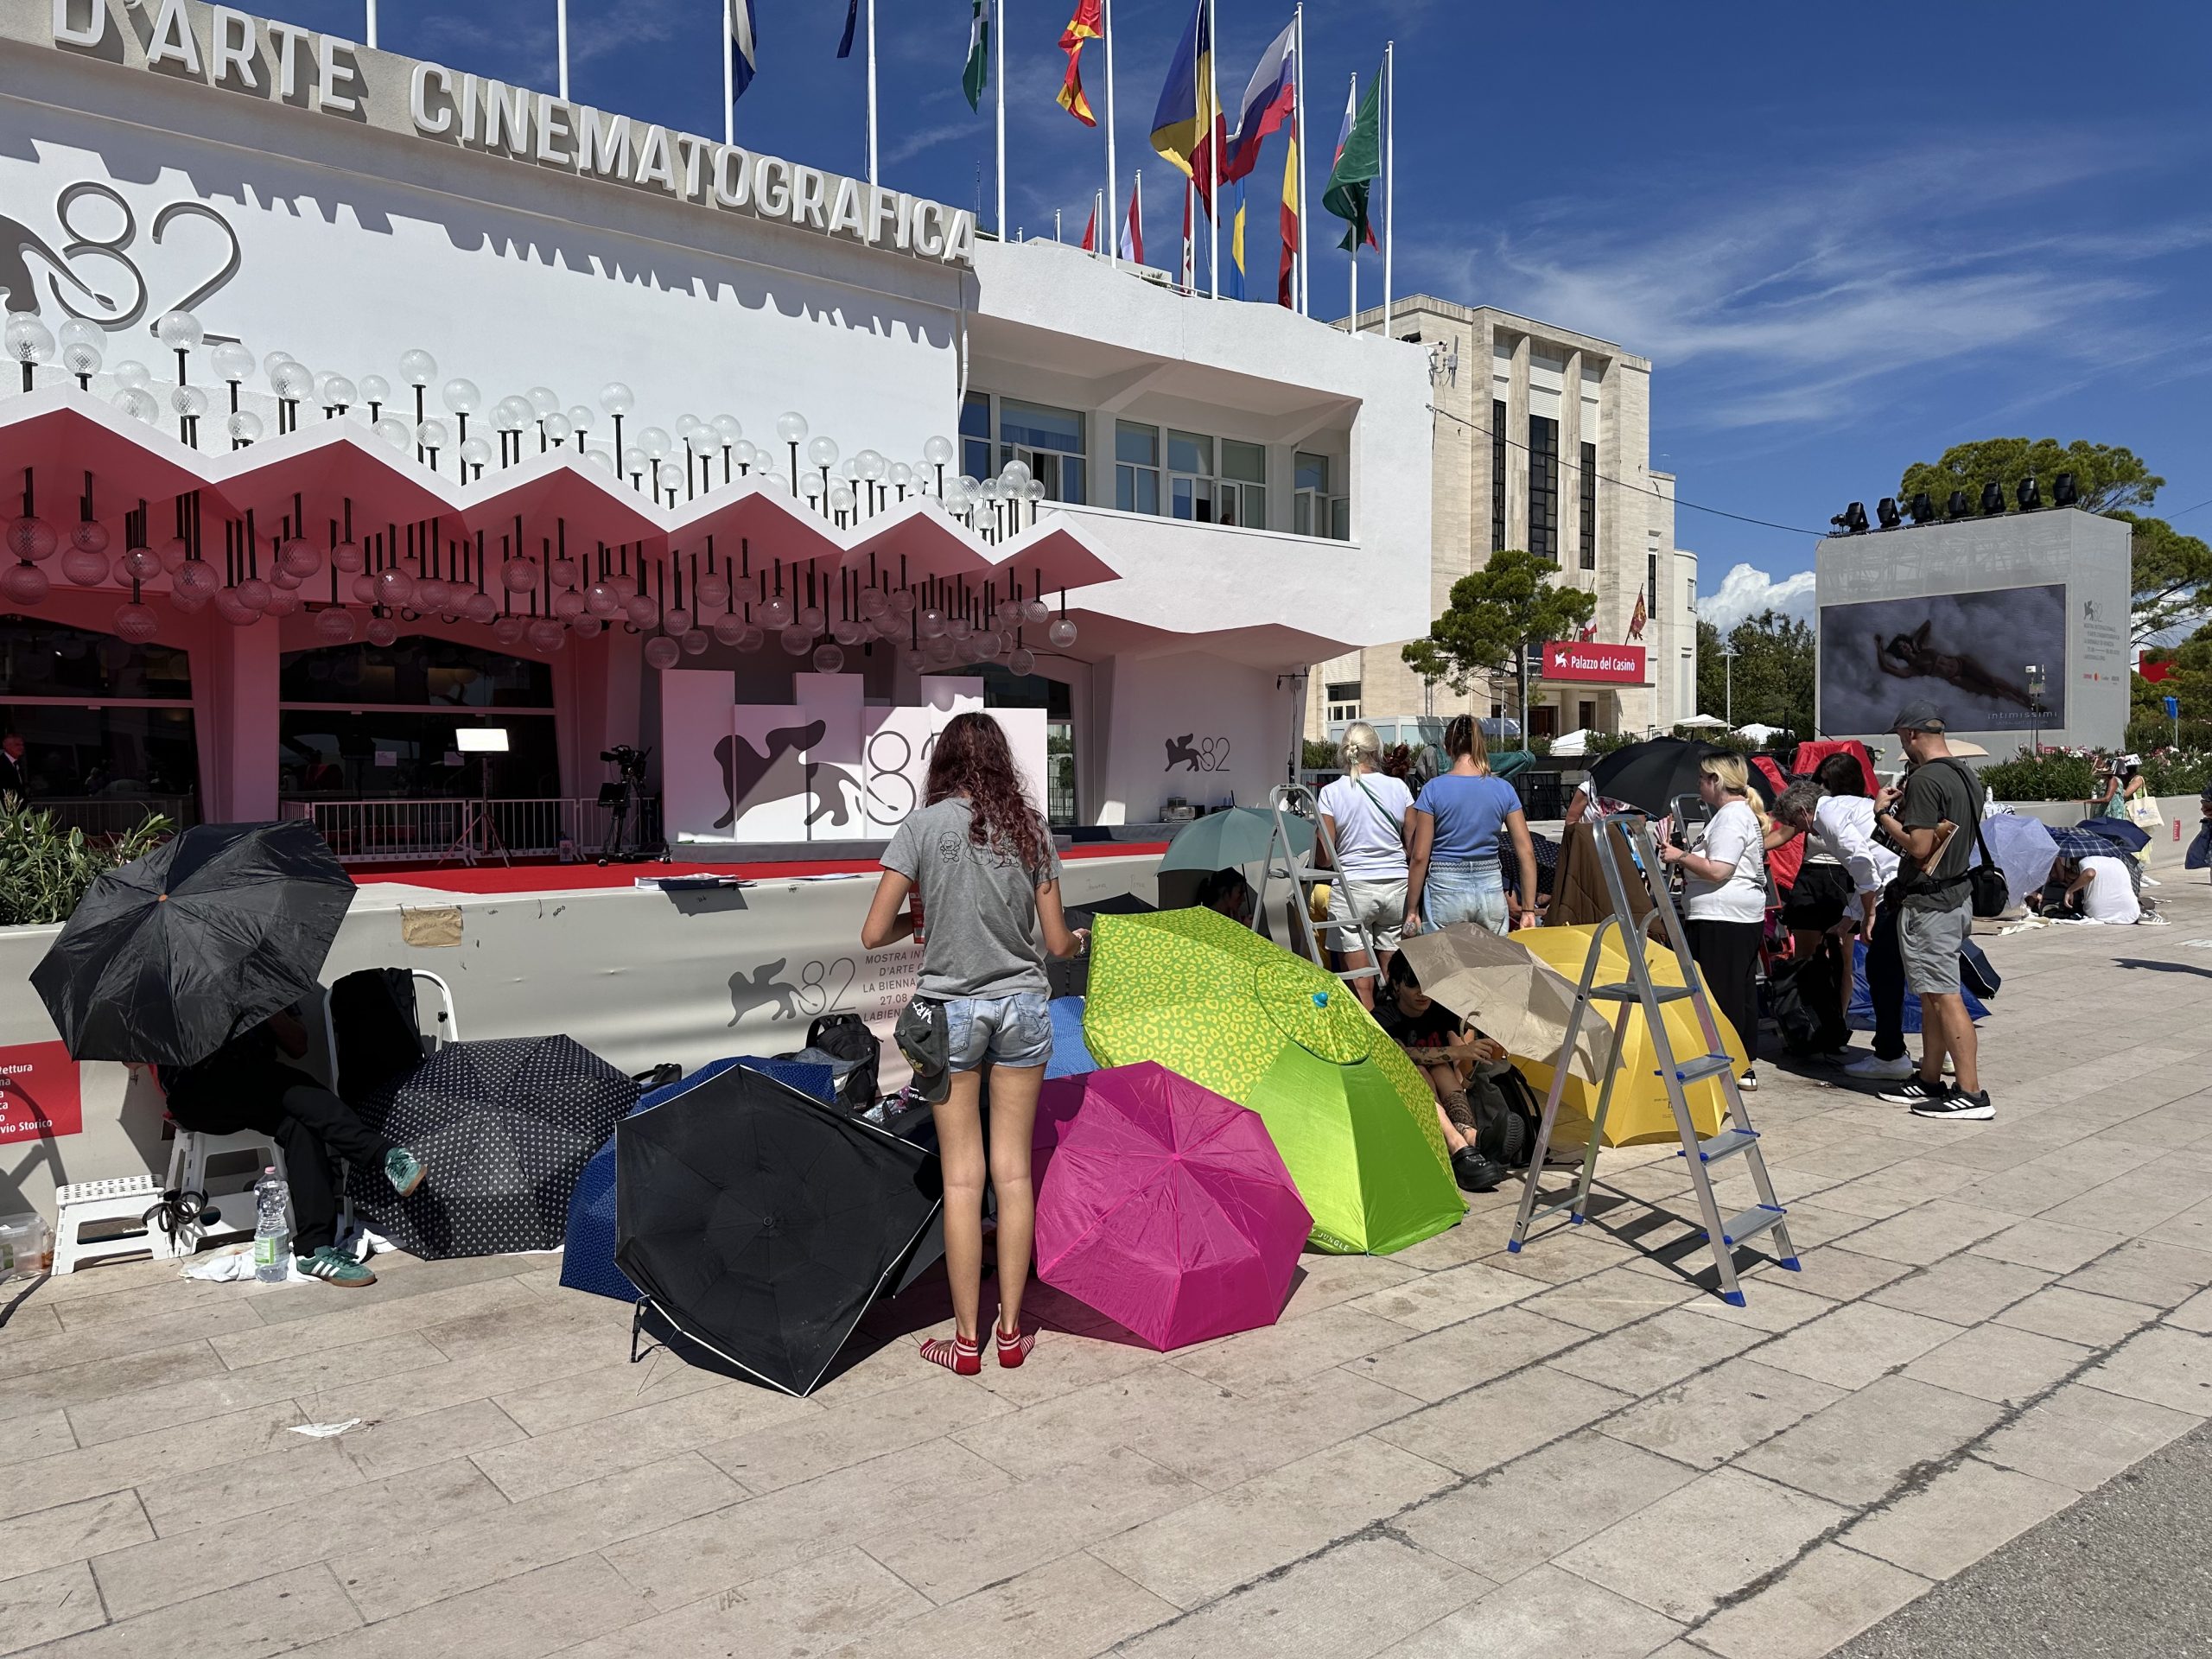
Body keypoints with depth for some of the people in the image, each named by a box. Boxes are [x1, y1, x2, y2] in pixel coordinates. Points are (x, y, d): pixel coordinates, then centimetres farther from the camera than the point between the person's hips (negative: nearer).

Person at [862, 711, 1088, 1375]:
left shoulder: (923, 825, -7)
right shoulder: (1029, 827, 0)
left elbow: (873, 934, -9)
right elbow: (1056, 942, 1)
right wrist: (1080, 941, 24)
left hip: (951, 1009, -2)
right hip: (1023, 1007, 2)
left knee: (963, 1177, 5)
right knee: (1014, 1169, 9)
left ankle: (967, 1340, 14)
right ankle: (1011, 1331, 18)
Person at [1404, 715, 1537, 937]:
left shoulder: (1433, 789, -5)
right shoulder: (1504, 789, 2)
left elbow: (1420, 856, -6)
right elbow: (1527, 852, 1)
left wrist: (1412, 910, 1)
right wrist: (1528, 910, 5)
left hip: (1445, 891, -3)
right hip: (1491, 890, 3)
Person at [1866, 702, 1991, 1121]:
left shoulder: (1924, 779, -19)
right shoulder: (1965, 776, 12)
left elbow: (1918, 846, -23)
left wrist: (1883, 812, -9)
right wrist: (1906, 808, 15)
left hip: (1928, 904, -10)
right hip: (1957, 894, 10)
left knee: (1945, 997, -7)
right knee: (1932, 996, 16)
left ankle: (1971, 1094, -5)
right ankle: (1929, 1080, 24)